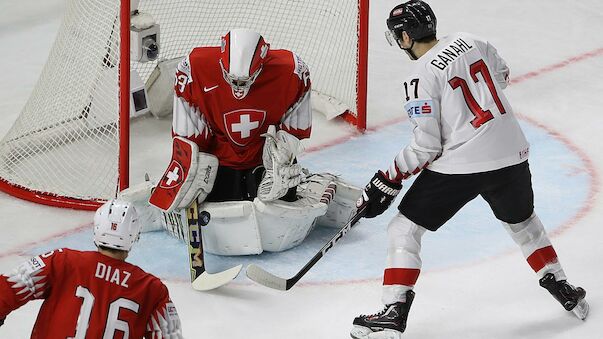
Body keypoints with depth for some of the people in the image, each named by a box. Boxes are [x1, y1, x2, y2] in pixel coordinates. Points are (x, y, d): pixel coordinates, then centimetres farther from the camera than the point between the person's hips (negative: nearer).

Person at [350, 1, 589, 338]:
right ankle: (561, 287, 39)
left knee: (403, 230, 5)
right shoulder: (472, 42, 5)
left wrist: (387, 183, -4)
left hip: (459, 167, -6)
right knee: (523, 221, 32)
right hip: (511, 155, 6)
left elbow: (426, 147, -13)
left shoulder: (423, 77, -12)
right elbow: (501, 75, 25)